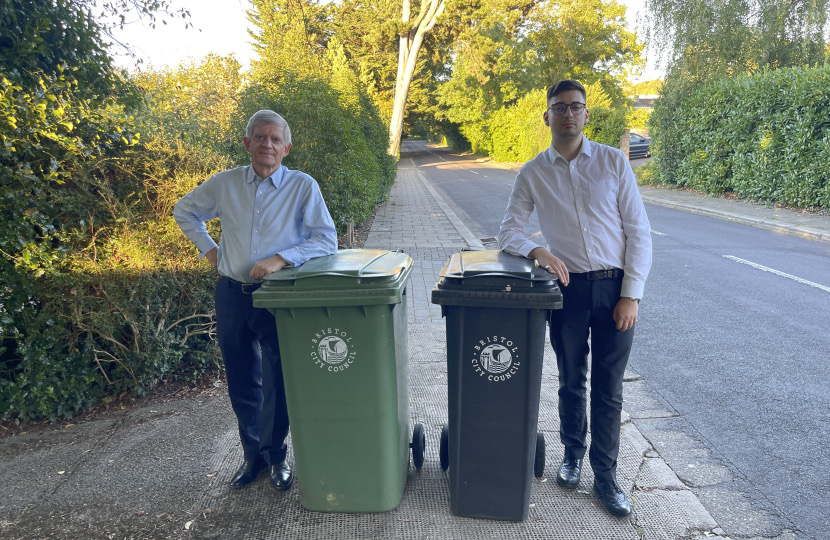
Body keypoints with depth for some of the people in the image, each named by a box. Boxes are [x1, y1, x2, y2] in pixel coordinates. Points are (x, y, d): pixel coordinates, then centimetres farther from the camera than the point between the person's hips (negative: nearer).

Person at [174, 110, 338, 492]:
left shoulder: (303, 186, -4)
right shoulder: (225, 184, 6)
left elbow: (326, 239, -10)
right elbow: (184, 210, 23)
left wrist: (280, 259, -21)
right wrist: (207, 248, 10)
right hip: (232, 293, 3)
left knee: (277, 382, 3)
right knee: (242, 383, 13)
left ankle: (275, 456, 26)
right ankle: (253, 454, 32)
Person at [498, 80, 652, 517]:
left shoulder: (613, 162, 1)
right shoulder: (532, 174, 3)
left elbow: (639, 231, 0)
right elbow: (507, 233, 1)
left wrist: (631, 293, -7)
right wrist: (537, 251, -20)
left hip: (614, 285, 0)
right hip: (567, 287, 1)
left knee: (608, 388, 7)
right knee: (571, 382, 14)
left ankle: (605, 476, 24)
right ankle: (573, 454, 37)